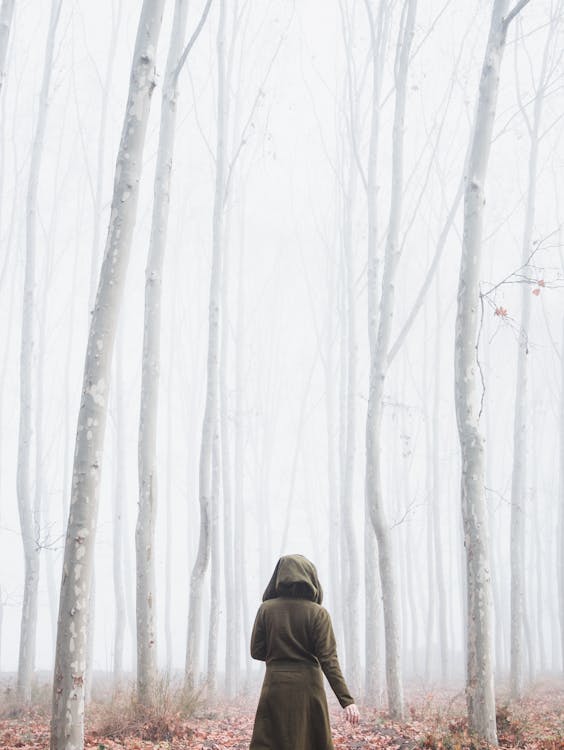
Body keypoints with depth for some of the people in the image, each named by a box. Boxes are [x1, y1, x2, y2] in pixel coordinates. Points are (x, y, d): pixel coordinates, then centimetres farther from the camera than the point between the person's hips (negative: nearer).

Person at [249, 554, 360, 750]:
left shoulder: (266, 609, -1)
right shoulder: (318, 613, -5)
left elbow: (256, 651, 1)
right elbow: (328, 660, -12)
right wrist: (347, 700, -15)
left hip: (275, 688, 1)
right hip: (308, 689, 0)